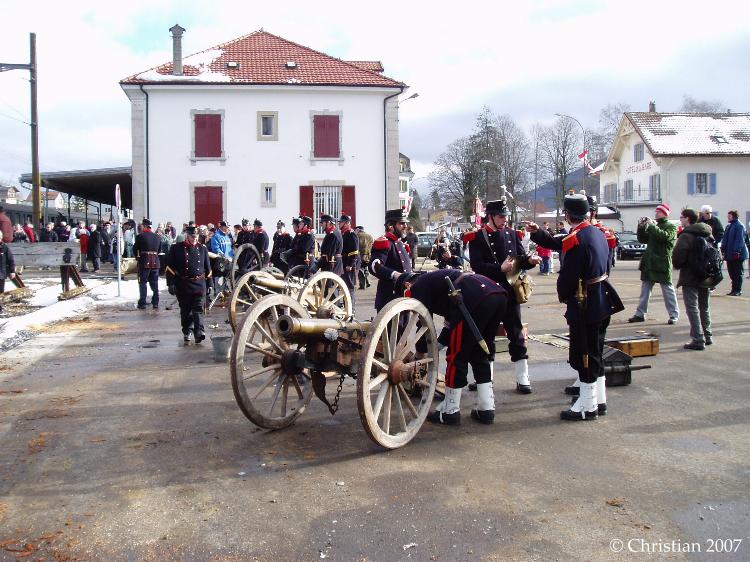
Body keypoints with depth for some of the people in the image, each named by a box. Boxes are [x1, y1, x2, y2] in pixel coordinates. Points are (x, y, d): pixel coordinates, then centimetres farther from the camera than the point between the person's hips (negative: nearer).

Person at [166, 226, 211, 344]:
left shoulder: (202, 249, 9)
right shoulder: (176, 248, 1)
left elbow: (207, 268, 14)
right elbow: (170, 267, -1)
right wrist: (171, 284, -7)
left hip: (199, 285, 1)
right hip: (183, 286, -1)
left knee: (198, 309, -8)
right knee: (186, 310, 9)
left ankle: (199, 332, -16)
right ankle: (187, 332, 22)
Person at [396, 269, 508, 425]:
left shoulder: (418, 287, 13)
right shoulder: (434, 279, 37)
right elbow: (452, 322, 37)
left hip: (476, 300, -9)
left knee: (456, 356, 5)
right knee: (481, 355, 21)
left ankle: (450, 412, 14)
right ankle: (486, 409, 23)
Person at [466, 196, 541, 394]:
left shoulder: (512, 234, 9)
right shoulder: (477, 238, -4)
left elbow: (520, 259, 9)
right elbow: (476, 265, -14)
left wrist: (530, 260, -13)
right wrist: (500, 268, -25)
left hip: (510, 292, 3)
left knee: (516, 335, 3)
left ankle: (522, 379, 10)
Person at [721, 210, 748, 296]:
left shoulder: (739, 226, -12)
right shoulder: (728, 226, 15)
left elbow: (740, 240, -17)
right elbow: (725, 239, 19)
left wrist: (737, 251, -22)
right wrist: (723, 249, 12)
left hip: (738, 254, -8)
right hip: (729, 254, 9)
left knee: (738, 273, -1)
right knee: (731, 272, 11)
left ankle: (738, 290, 4)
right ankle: (734, 289, 18)